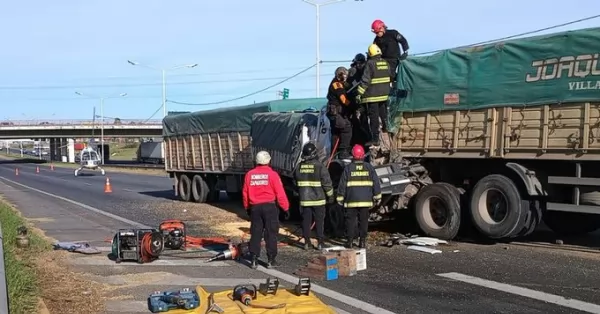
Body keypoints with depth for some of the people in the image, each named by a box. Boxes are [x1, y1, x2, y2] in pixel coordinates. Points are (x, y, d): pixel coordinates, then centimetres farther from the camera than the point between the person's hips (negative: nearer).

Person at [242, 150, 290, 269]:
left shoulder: (250, 174, 3)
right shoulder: (272, 174, -8)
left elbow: (245, 193, 9)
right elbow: (280, 193, -8)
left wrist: (247, 208, 22)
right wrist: (286, 208, 0)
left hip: (255, 207, 3)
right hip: (269, 206, -3)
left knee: (255, 234, 9)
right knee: (271, 234, 4)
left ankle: (254, 259, 8)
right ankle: (271, 260, 5)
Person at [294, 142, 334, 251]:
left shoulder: (299, 167, 1)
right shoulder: (320, 166, -12)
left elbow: (295, 180, 15)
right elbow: (327, 182, -10)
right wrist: (330, 196, 1)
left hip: (304, 199, 3)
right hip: (318, 199, -3)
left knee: (306, 220, 9)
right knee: (319, 221, 4)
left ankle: (306, 242, 11)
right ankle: (320, 243, 5)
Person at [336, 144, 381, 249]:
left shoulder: (348, 168, -4)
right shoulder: (369, 167, 2)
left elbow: (342, 184, -2)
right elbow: (376, 183, 4)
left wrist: (340, 198, 6)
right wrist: (377, 197, 12)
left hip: (351, 201, -2)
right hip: (366, 200, 2)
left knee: (350, 220, 6)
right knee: (364, 221, 8)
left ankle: (350, 241, 5)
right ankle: (363, 241, 9)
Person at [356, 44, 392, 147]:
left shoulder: (370, 63, -15)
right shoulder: (385, 63, 5)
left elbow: (365, 80, -18)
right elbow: (389, 78, 18)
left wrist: (359, 93, -15)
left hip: (373, 95, -6)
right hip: (384, 94, 6)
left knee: (374, 117, -2)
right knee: (383, 112, 26)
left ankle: (375, 139, -1)